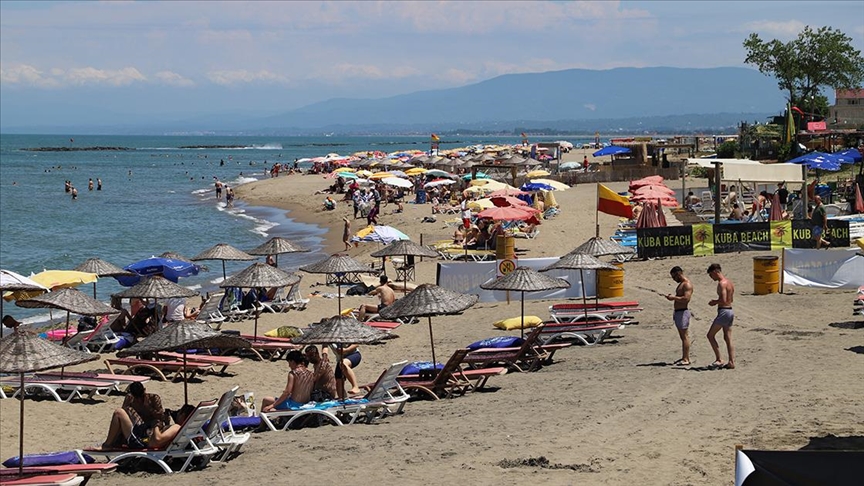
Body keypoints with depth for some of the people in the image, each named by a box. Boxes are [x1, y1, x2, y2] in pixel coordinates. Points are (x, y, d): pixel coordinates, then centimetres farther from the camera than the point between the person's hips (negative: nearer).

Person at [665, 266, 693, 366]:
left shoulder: (687, 284, -14)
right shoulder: (681, 284, 19)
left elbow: (686, 298, -25)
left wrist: (674, 297, -18)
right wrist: (672, 297, 11)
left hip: (683, 312, -11)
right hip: (677, 312, 11)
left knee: (684, 336, -9)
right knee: (682, 336, 13)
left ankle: (686, 359, -9)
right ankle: (684, 358, 17)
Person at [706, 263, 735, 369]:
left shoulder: (721, 283, -16)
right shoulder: (729, 282, 13)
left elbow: (723, 301, -24)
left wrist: (714, 302, -6)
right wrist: (716, 301, 13)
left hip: (724, 312, -9)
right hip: (730, 311, 9)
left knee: (710, 335, -1)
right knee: (728, 338, 11)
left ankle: (719, 360, -2)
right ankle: (731, 362, 8)